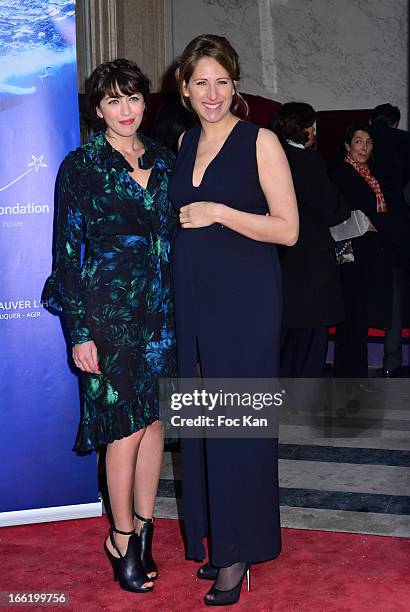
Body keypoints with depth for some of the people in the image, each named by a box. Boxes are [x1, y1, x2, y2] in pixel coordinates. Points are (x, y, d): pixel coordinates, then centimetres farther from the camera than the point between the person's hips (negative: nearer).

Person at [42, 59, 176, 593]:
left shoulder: (164, 162, 11)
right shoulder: (81, 166, -3)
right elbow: (68, 252, -5)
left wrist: (183, 310, 8)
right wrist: (79, 332, -10)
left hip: (162, 309, 5)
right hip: (109, 309, -4)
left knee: (154, 419, 9)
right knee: (128, 425, -3)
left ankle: (142, 528, 24)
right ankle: (122, 539, 15)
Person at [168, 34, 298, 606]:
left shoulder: (260, 141, -5)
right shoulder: (185, 142, 13)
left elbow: (287, 229, -11)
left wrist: (218, 213, -16)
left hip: (245, 298, -6)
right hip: (192, 296, 6)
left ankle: (241, 549, 11)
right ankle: (216, 538, 23)